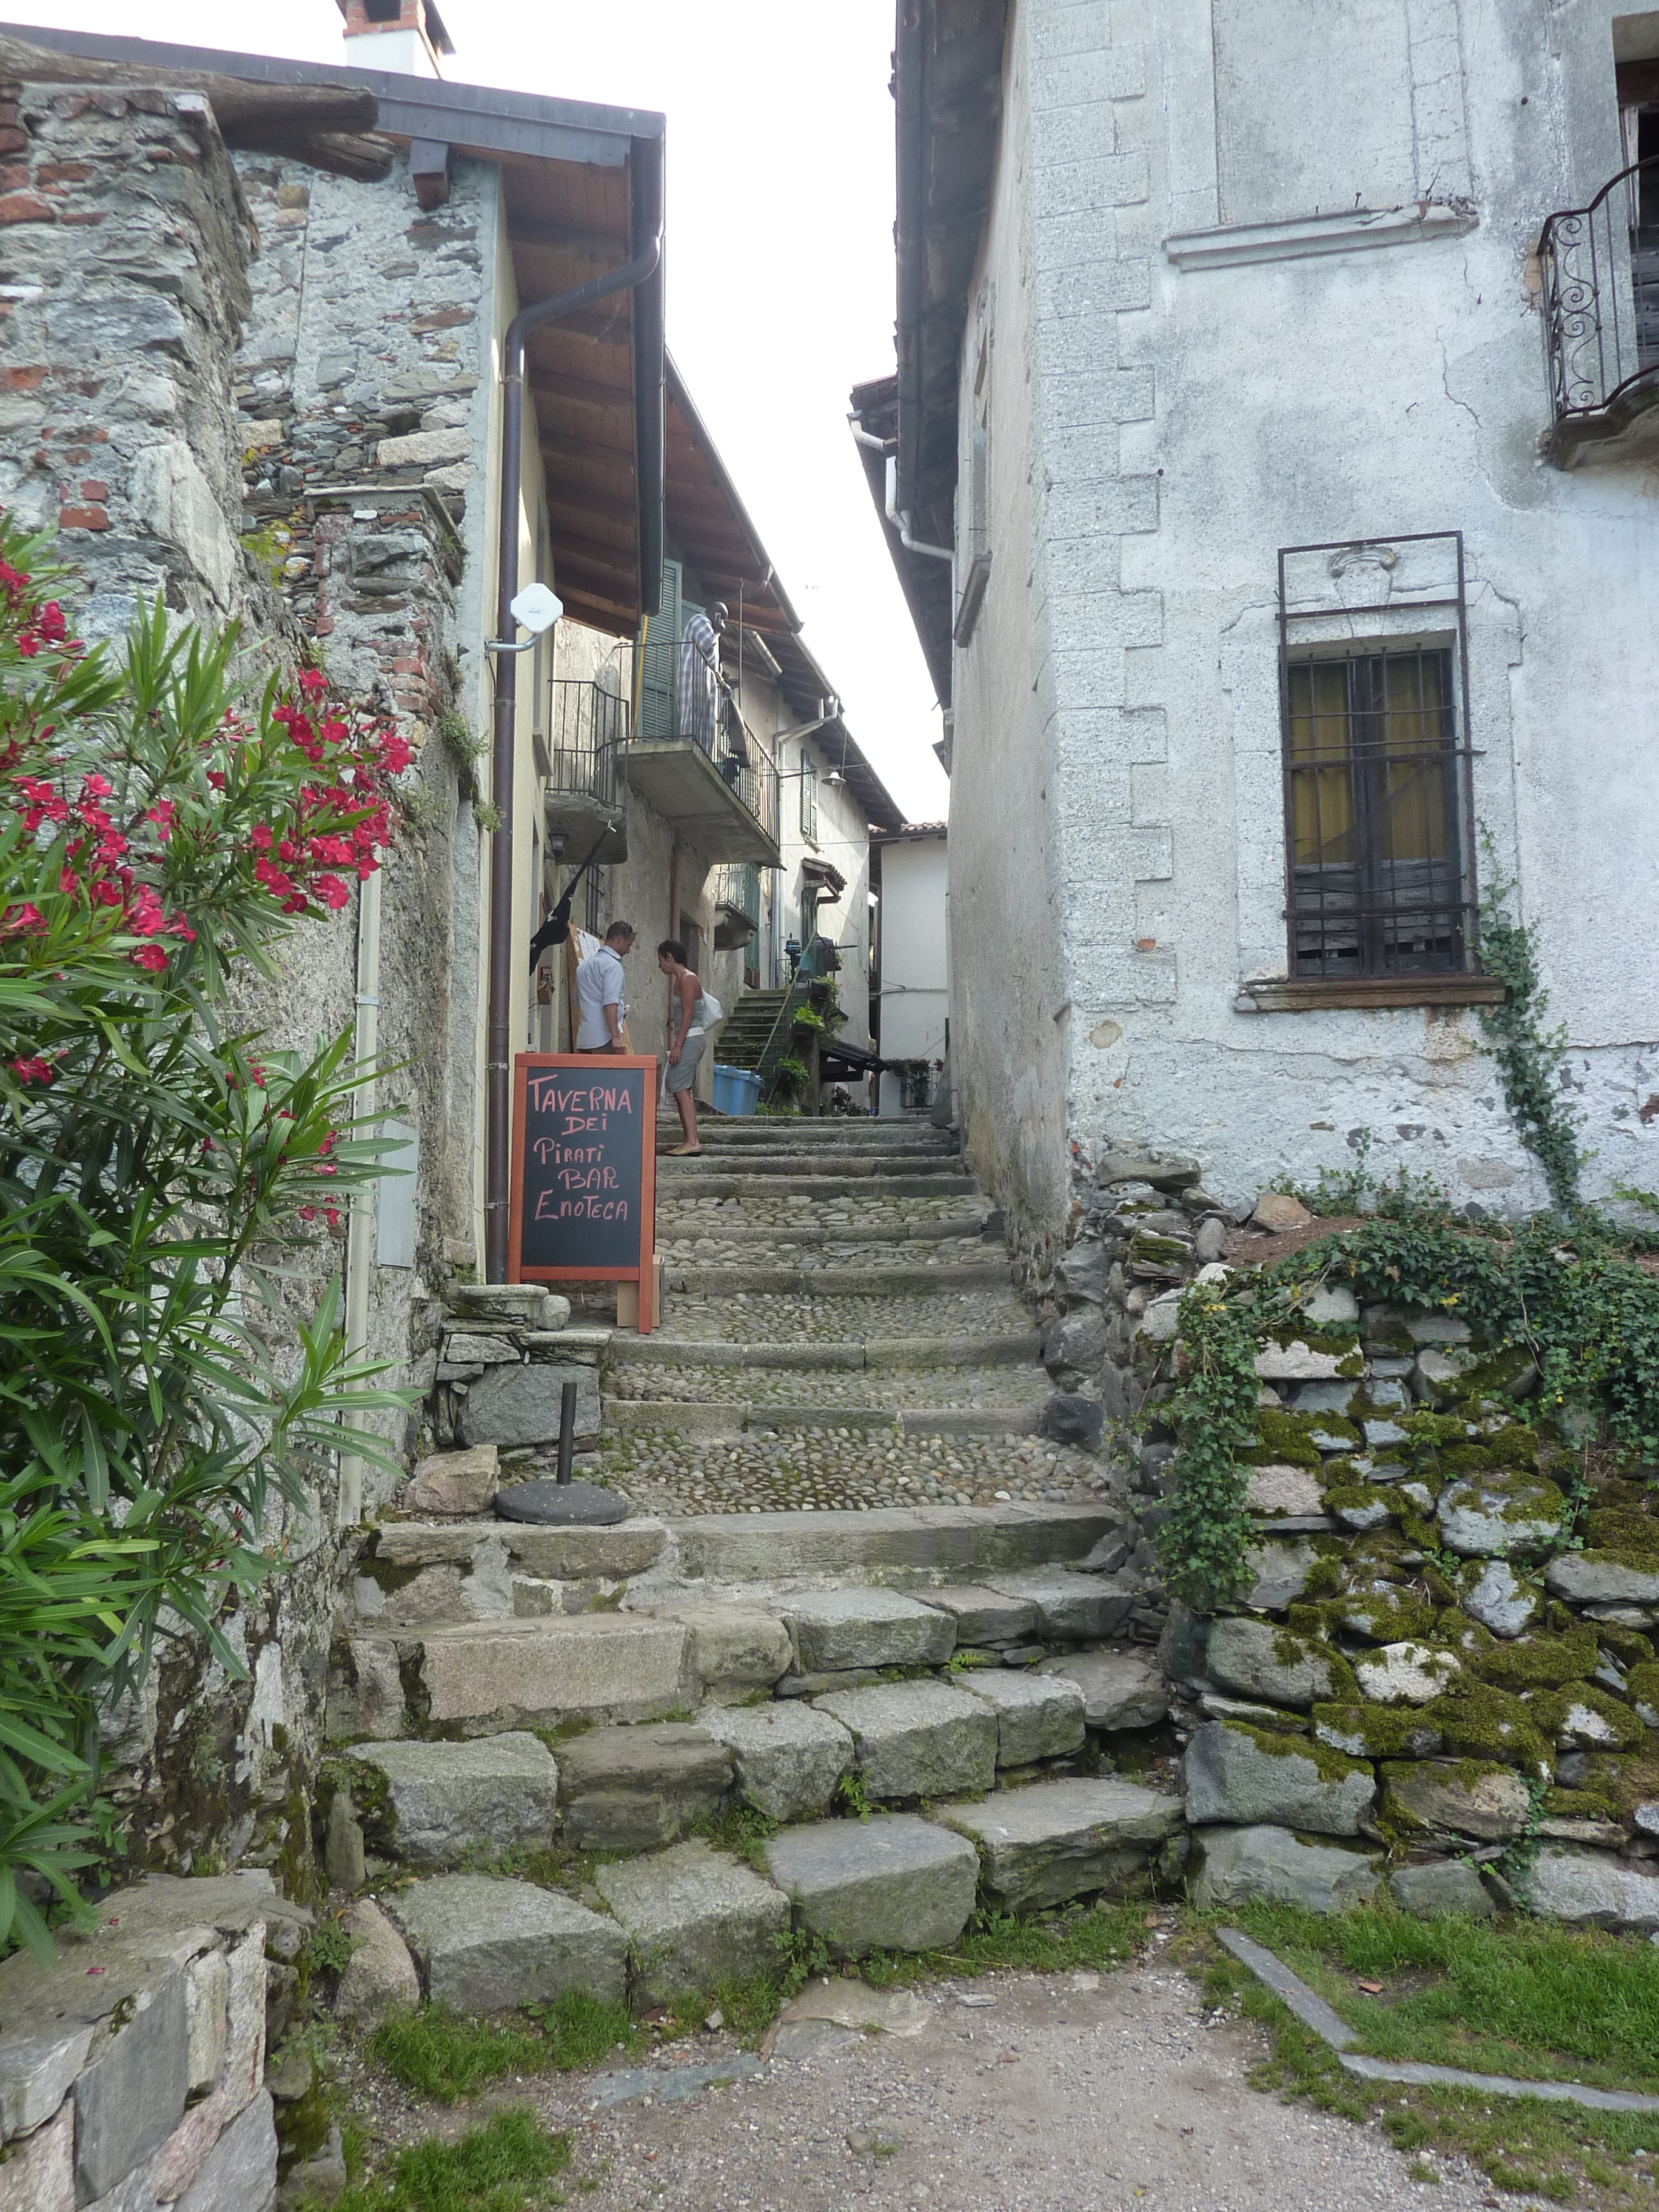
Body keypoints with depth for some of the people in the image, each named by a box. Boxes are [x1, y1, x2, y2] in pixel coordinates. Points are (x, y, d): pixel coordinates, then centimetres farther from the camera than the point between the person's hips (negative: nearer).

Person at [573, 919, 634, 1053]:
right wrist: (616, 1037, -24)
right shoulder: (613, 965, -6)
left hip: (583, 1040, 8)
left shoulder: (585, 965, 21)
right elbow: (610, 1003, -18)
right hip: (604, 1040, -8)